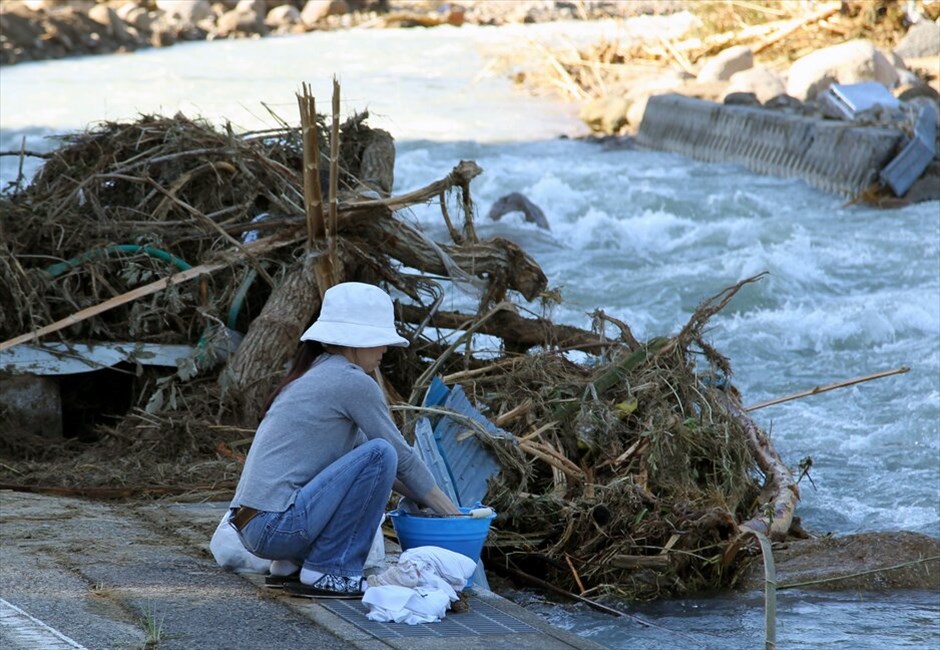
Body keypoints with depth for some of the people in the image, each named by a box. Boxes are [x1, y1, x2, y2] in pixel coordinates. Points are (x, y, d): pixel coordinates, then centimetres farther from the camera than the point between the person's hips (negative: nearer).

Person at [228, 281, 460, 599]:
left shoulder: (310, 376, 19)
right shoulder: (352, 382, -8)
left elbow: (358, 448, 28)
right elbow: (402, 457, 0)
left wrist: (421, 497, 24)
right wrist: (449, 510, 13)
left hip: (251, 526, 10)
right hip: (277, 526, -10)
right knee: (380, 454, -11)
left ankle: (290, 566, 16)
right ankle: (326, 572, -6)